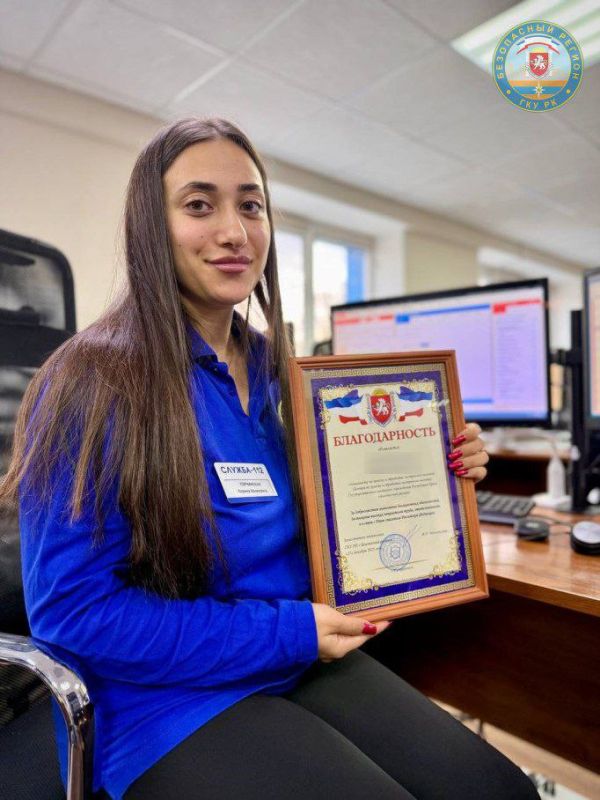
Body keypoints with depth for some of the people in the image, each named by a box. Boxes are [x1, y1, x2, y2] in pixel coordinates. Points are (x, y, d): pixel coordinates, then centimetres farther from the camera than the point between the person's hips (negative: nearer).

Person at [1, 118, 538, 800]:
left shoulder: (276, 373, 3)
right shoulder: (94, 382, -16)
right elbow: (73, 610, -17)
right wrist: (284, 634, -18)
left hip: (304, 664, 6)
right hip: (169, 702, -5)